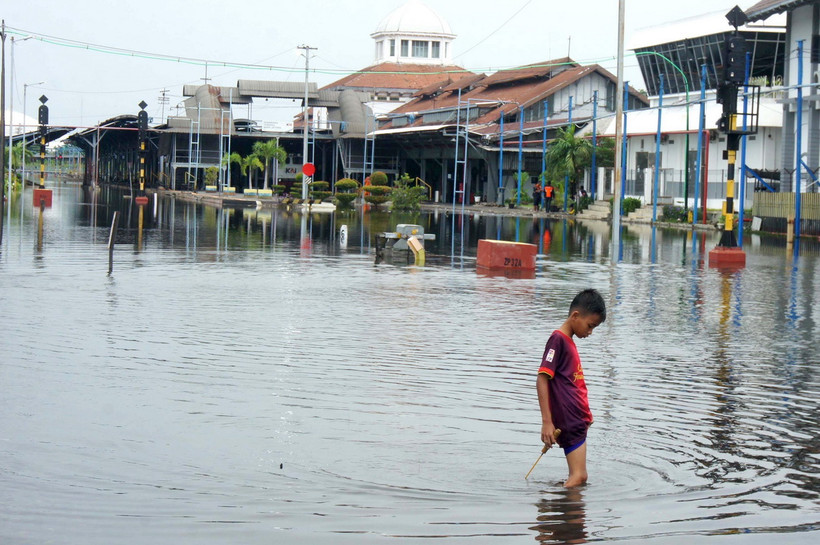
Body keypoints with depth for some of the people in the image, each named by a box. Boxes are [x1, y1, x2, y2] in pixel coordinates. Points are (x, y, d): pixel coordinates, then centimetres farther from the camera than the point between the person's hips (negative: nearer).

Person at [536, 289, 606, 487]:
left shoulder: (569, 342, 17)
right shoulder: (558, 339, -11)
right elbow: (542, 380, -17)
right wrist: (547, 422, -21)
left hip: (578, 420, 10)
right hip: (569, 422, -10)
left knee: (578, 476, 11)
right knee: (578, 476, -13)